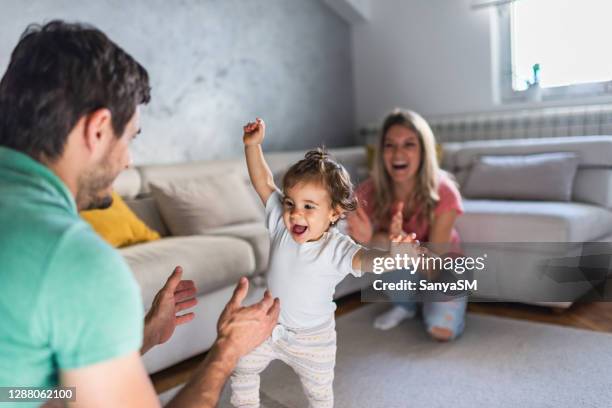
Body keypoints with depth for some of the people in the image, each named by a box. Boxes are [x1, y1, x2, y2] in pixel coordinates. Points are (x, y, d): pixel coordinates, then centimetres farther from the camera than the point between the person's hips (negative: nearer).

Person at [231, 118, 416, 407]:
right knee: (242, 369, 19)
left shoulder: (336, 249, -29)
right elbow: (263, 182, -12)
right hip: (270, 326, 3)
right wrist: (253, 145, -20)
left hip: (311, 340, -3)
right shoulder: (281, 223, -17)